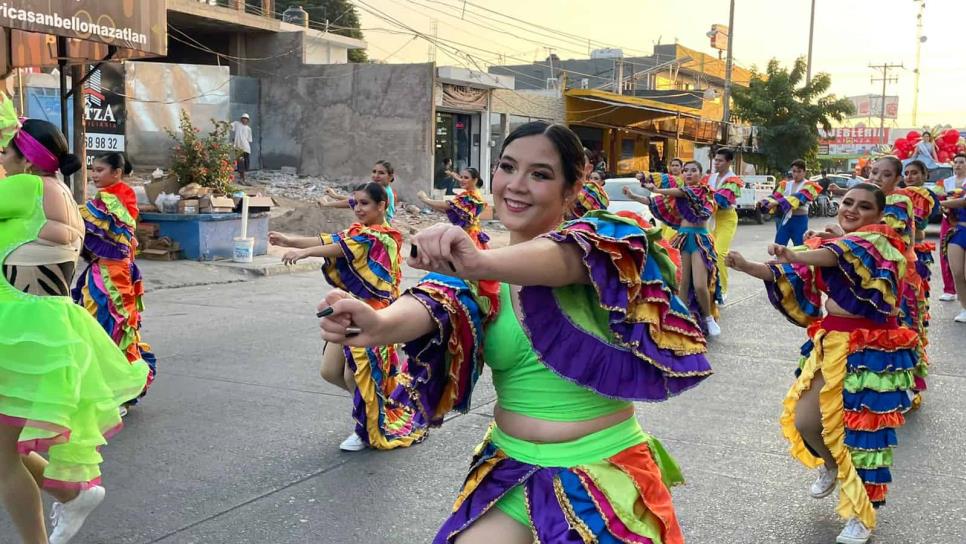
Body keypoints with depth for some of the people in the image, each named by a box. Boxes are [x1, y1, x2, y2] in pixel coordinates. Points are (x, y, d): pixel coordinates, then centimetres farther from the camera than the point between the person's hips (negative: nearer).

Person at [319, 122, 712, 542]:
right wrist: (380, 324, -43)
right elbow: (435, 304, -20)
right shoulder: (481, 275, 0)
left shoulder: (599, 239, -9)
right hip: (511, 472, 3)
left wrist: (481, 262, -52)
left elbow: (571, 257, -33)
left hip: (604, 473, -2)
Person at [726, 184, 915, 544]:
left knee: (863, 427, 0)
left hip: (869, 348, -6)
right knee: (803, 420, 3)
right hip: (831, 342, 7)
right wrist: (746, 266, -10)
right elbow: (789, 276, 7)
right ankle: (831, 466, 36)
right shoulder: (827, 241, 10)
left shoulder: (879, 241, -12)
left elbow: (845, 254, -35)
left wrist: (795, 256, -54)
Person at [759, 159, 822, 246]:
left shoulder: (808, 186, -4)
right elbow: (776, 196, 1)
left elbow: (799, 197, -21)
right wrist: (765, 203, -23)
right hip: (785, 219, 4)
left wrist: (778, 202, -36)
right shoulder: (785, 184, 12)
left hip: (800, 220, -4)